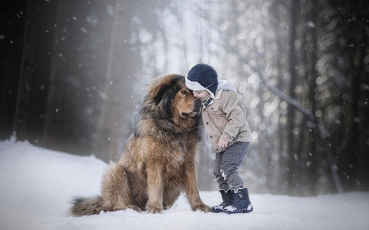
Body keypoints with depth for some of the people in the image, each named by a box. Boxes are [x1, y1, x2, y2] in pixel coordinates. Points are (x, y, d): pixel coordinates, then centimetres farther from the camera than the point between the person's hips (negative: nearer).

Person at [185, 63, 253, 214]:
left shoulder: (225, 95, -20)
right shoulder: (204, 101, 8)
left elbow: (237, 117, -26)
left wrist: (226, 136, -29)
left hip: (238, 140, -10)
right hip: (222, 145, 10)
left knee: (228, 170, -19)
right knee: (218, 173, 11)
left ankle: (243, 203, -14)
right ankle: (228, 202, 22)